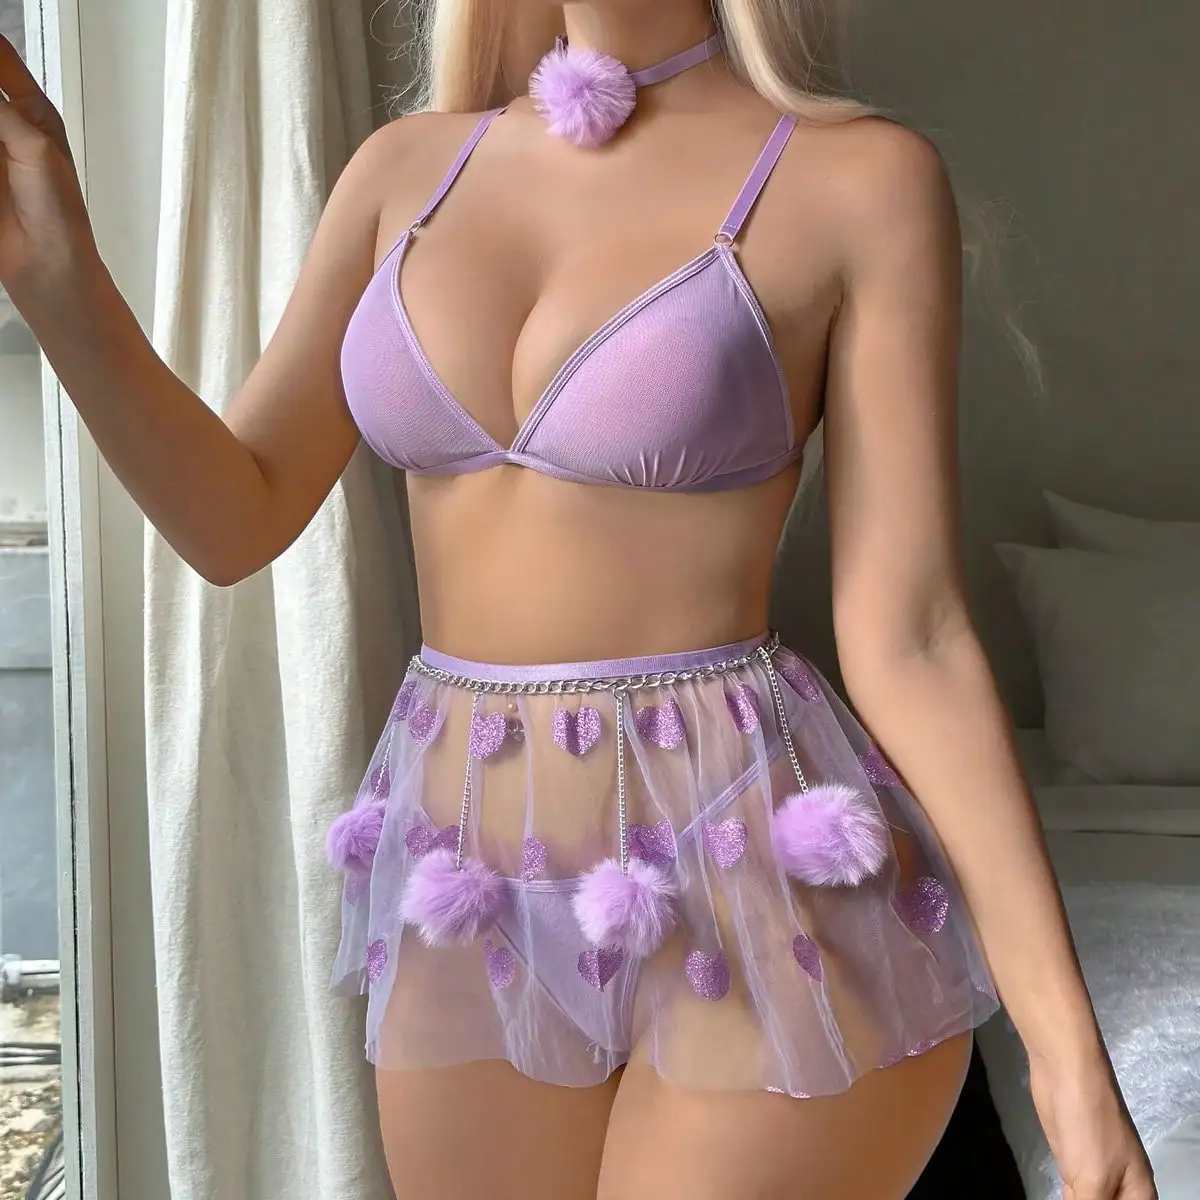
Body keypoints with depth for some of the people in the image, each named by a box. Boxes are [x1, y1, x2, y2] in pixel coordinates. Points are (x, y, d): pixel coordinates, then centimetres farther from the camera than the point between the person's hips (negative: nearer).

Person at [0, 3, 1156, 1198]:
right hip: (470, 892, 5)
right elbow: (236, 520, 4)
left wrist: (1067, 1045, -11)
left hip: (757, 883, -4)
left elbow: (908, 635, -9)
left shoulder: (862, 176, -7)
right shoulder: (408, 167, 6)